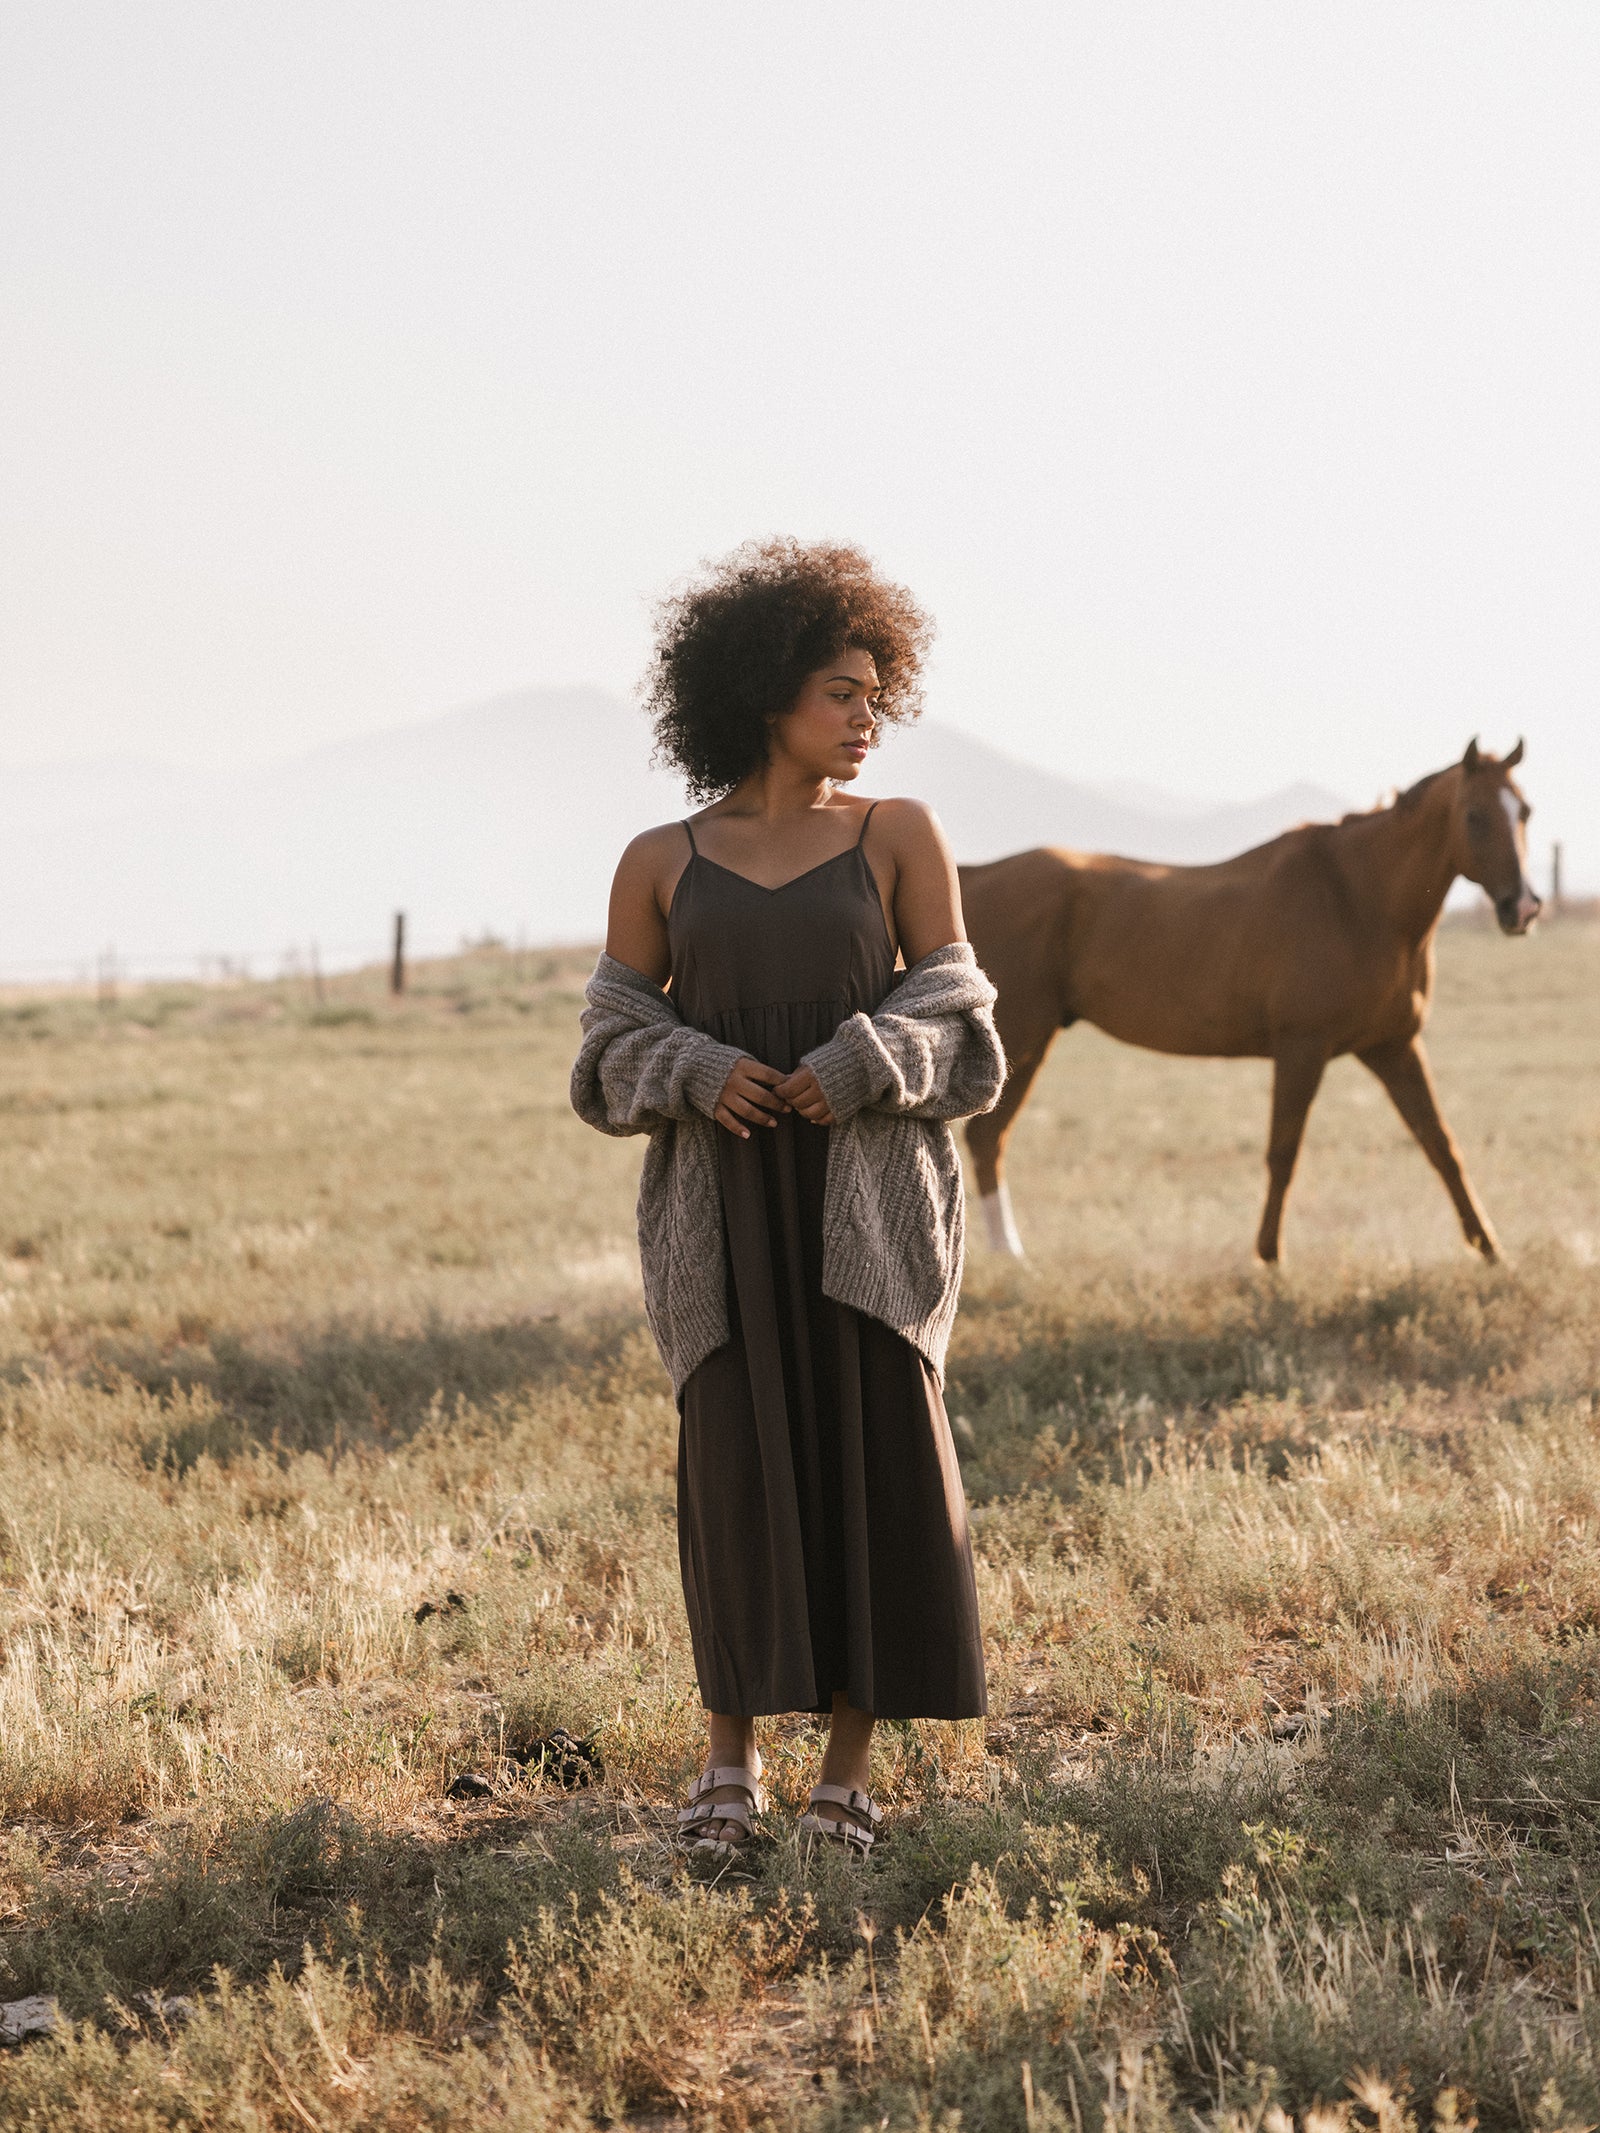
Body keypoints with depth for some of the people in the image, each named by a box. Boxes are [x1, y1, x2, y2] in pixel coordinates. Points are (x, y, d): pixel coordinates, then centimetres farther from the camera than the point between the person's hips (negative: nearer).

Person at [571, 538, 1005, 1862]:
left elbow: (950, 1014, 2)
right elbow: (620, 1038, 7)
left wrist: (858, 1066, -16)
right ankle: (733, 1749, 12)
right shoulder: (662, 864, 7)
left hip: (868, 1195, 0)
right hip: (725, 1202, 0)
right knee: (736, 1456, -2)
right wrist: (702, 1074, -12)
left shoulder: (900, 837, 5)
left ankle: (852, 1762, 8)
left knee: (879, 1451, -3)